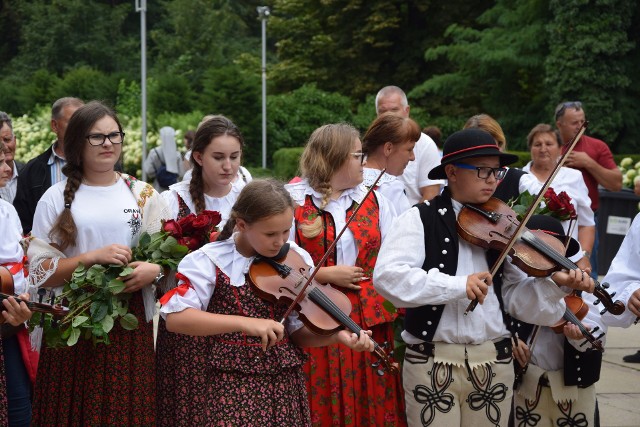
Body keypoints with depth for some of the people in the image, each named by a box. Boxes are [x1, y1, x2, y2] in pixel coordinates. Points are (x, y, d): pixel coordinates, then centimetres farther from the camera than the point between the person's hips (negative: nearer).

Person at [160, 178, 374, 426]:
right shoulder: (211, 261, -9)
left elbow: (299, 332, 2)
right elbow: (175, 318, -21)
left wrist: (338, 336, -19)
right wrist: (245, 323, -29)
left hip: (287, 385, 3)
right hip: (234, 387, -3)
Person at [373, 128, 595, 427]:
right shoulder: (419, 220, -3)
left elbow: (515, 296, 5)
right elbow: (387, 276, -18)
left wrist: (554, 282, -14)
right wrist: (457, 285, -26)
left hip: (494, 362, 4)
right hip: (432, 362, -3)